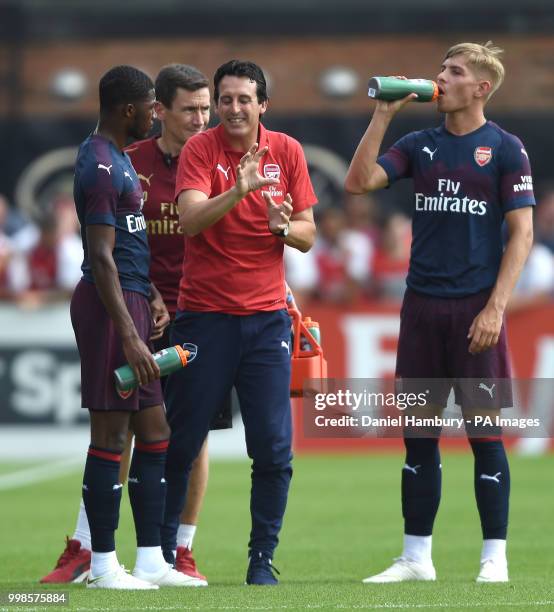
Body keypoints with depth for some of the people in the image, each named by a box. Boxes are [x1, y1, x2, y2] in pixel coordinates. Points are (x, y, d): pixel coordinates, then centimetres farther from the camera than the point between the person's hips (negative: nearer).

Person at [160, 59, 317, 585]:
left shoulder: (286, 151, 4)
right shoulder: (200, 148, -4)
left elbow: (307, 236, 7)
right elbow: (190, 220, -19)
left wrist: (285, 227, -15)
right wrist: (238, 191, -34)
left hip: (266, 318, 2)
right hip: (204, 314, -2)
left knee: (273, 448, -3)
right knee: (181, 442, 2)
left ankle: (262, 559, 7)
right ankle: (161, 549, 16)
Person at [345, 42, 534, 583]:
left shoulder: (504, 149, -1)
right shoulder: (420, 146, 11)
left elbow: (521, 233, -5)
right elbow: (359, 182, 0)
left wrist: (495, 307, -13)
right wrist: (383, 115, -4)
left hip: (476, 309, -4)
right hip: (421, 305, 4)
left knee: (484, 433, -2)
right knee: (418, 433, 6)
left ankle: (494, 558, 5)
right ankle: (415, 557, 13)